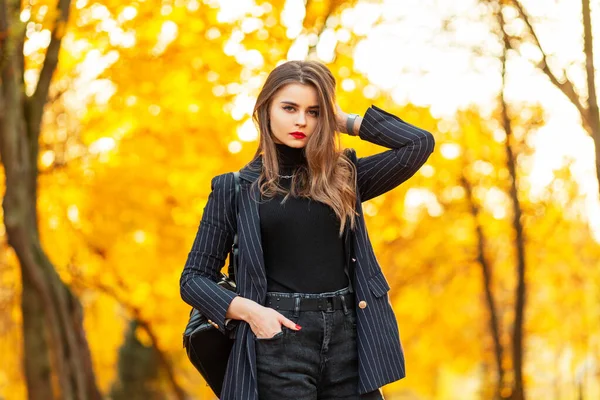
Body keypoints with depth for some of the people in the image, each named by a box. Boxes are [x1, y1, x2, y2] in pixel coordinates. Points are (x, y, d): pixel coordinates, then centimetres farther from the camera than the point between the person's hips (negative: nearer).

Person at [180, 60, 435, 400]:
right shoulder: (235, 188, 7)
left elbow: (420, 143, 3)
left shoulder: (342, 177, 13)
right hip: (280, 340, -2)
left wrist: (346, 121, 9)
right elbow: (194, 278, 7)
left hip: (348, 337, 2)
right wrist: (248, 310, -10)